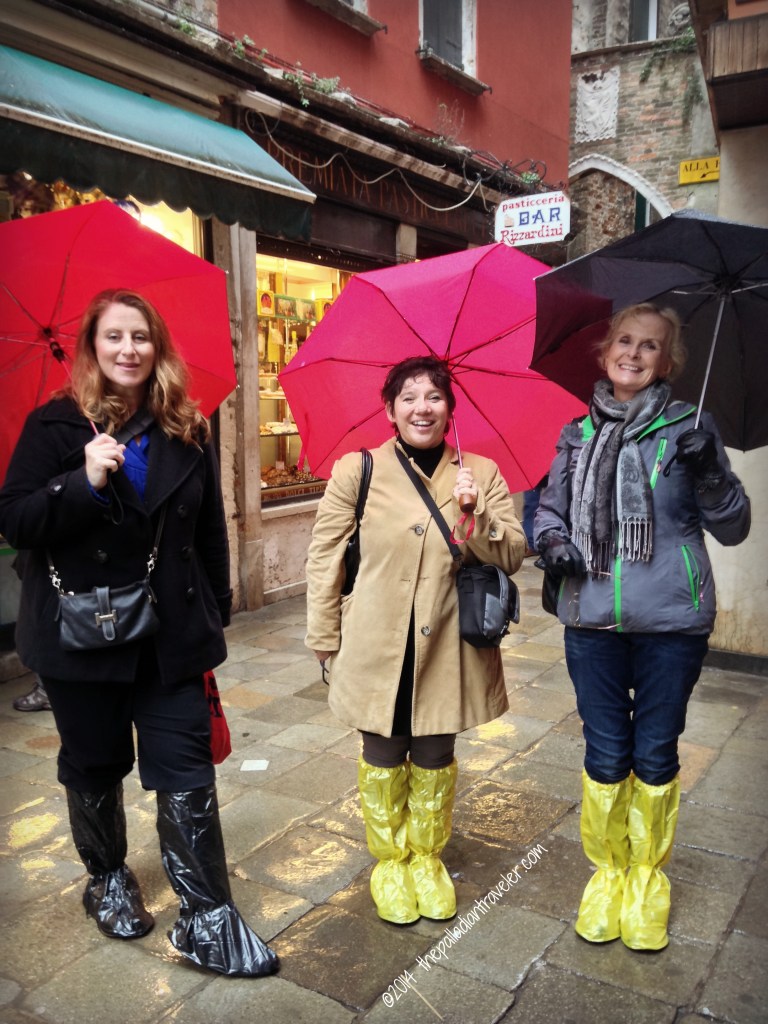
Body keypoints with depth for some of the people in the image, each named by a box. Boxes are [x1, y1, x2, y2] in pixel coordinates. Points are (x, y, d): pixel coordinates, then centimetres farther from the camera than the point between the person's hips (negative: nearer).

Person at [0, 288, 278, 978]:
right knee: (94, 767, 16)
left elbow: (211, 531, 8)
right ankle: (108, 879, 41)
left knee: (187, 775, 0)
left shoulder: (186, 432, 3)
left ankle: (208, 920, 11)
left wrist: (214, 614, 8)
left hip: (171, 632, 1)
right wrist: (84, 482, -25)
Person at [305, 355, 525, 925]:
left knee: (435, 758, 14)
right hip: (376, 649, -1)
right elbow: (324, 558, 2)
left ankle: (428, 857, 38)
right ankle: (390, 861, 35)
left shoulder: (481, 474, 3)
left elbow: (512, 555, -2)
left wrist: (473, 516, -20)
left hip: (447, 649, 1)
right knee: (383, 759, 11)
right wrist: (326, 639, 2)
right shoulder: (356, 472, -2)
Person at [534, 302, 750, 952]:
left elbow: (733, 529, -1)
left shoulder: (688, 429, -1)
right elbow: (549, 507, 16)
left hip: (671, 622, -1)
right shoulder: (578, 436, 7)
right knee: (607, 755, 9)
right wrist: (552, 542, -5)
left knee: (656, 753, 10)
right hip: (593, 619, 2)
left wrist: (709, 474, -20)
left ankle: (648, 876, 33)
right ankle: (608, 870, 32)